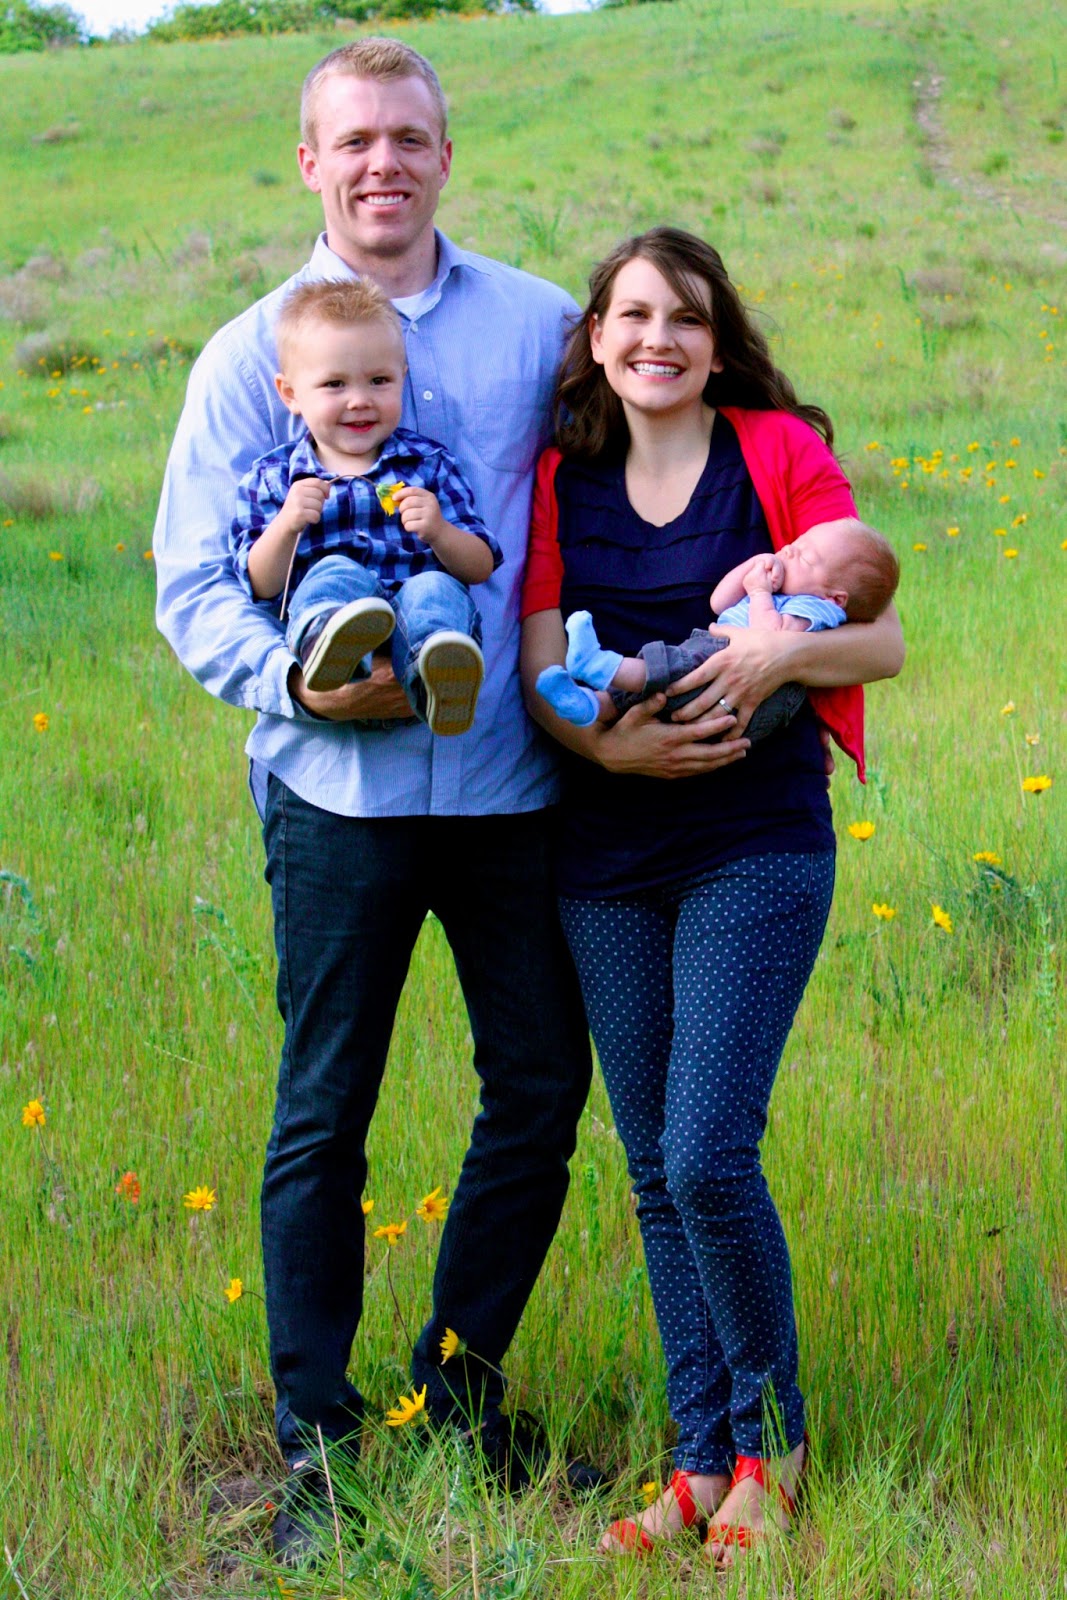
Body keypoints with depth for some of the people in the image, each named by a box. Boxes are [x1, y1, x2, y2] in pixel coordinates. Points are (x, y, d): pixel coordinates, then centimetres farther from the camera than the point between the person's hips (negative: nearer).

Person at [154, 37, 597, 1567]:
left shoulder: (539, 327, 7)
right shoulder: (252, 354, 4)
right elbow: (193, 584, 1)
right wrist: (296, 678, -17)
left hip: (514, 789, 2)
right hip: (341, 795, -2)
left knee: (542, 1090, 8)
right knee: (323, 1120, 3)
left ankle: (462, 1385, 28)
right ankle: (312, 1443, 15)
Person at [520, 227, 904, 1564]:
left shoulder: (780, 452, -1)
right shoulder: (561, 482, 8)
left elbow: (882, 641, -3)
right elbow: (539, 675, 2)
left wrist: (784, 648, -24)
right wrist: (606, 741, -19)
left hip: (756, 847, -4)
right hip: (606, 860, 4)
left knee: (708, 1158, -12)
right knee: (656, 1177, 7)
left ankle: (771, 1442, 9)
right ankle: (703, 1459, 17)